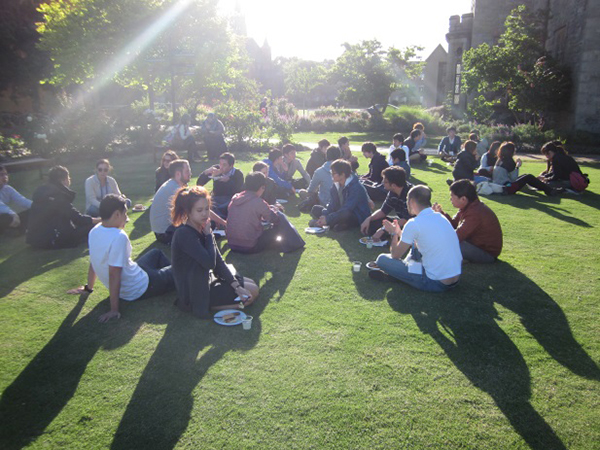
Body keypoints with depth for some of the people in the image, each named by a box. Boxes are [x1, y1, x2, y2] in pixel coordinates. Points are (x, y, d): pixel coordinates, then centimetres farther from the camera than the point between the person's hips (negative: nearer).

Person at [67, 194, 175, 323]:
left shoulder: (94, 231, -8)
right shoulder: (119, 236, -31)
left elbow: (93, 263, 3)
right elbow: (114, 274, -32)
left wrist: (88, 288, 16)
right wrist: (114, 310, -28)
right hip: (138, 289, -8)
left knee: (156, 253, 27)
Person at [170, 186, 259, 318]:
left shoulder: (201, 229, 4)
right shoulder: (184, 234, -24)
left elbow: (219, 262, 1)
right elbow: (210, 262, -30)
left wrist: (236, 286, -9)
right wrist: (208, 234, -18)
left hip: (206, 281, 9)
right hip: (194, 294, -9)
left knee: (251, 284, 16)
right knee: (252, 292, -6)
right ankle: (205, 306, -4)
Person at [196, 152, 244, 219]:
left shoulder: (238, 174, -5)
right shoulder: (216, 169, 0)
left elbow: (240, 192, -17)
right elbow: (199, 184, -1)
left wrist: (228, 180, -29)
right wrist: (206, 172, -19)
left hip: (231, 200, -1)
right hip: (216, 200, 1)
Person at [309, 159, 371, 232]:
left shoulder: (356, 187, -23)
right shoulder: (336, 185, 1)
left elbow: (347, 209, -30)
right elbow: (333, 204, -1)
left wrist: (327, 219, -33)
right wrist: (324, 215, -21)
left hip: (359, 218, -8)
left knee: (346, 214, -43)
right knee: (316, 209, -4)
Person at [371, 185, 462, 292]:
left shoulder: (414, 224, -17)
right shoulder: (440, 217, 8)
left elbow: (395, 254, -5)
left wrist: (393, 233, 12)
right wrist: (399, 232, 28)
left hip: (436, 283, -8)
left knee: (382, 259, -6)